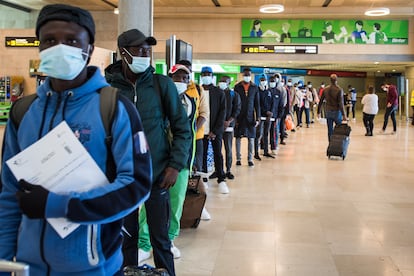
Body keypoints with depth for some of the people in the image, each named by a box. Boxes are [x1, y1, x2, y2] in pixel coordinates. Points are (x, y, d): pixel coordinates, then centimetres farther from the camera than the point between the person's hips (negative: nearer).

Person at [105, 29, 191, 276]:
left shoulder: (162, 84, -3)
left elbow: (182, 129, 0)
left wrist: (175, 165, -7)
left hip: (157, 176, -1)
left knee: (160, 240, 8)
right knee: (126, 238, 13)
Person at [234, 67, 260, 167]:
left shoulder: (255, 87, 4)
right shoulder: (237, 87, 2)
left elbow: (257, 104, 6)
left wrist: (257, 118, 0)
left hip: (250, 116, 1)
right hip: (239, 116, -1)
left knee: (251, 138, 3)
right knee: (238, 137, 3)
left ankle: (250, 159, 10)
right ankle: (238, 158, 12)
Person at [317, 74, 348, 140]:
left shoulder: (325, 89, 1)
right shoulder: (339, 89, -12)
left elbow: (320, 102, 5)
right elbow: (341, 103, -17)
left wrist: (318, 112, 14)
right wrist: (344, 115, -16)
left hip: (328, 112, 4)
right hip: (337, 112, -4)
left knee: (330, 131, 8)